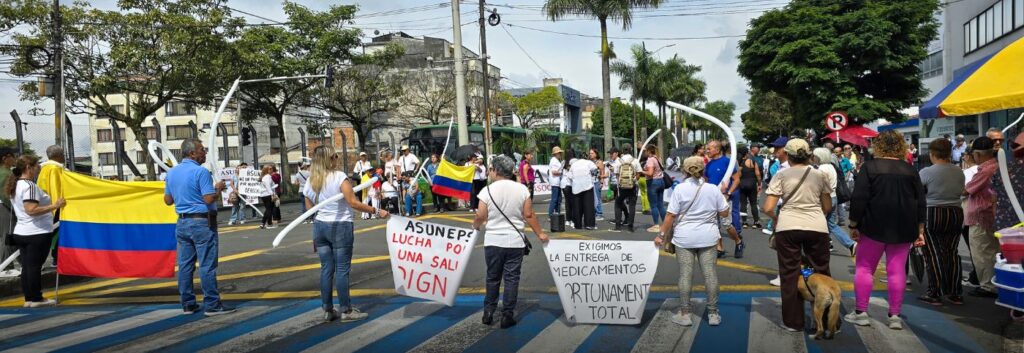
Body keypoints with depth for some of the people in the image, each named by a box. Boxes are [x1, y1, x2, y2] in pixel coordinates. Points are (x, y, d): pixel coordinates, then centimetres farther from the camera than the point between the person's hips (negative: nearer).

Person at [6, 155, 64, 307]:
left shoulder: (15, 185, 13)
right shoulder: (29, 185, -17)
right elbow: (31, 210, -25)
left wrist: (50, 204, 25)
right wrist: (54, 206, -23)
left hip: (21, 232, 9)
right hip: (37, 233, -9)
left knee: (27, 266, 11)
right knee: (35, 266, -2)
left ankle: (28, 298, 16)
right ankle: (36, 299, 4)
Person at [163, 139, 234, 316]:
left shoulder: (172, 172, 9)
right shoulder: (201, 172, -14)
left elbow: (168, 200, 14)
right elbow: (209, 199, -19)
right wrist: (218, 188, -2)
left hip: (182, 223, 8)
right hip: (201, 222, -8)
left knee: (185, 264, 10)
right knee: (207, 265, -4)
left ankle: (188, 304, 15)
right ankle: (212, 304, -1)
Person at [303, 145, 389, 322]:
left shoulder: (309, 183, 5)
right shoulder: (339, 176, -14)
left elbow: (310, 209, 9)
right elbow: (353, 203, -20)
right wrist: (376, 211, -16)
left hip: (320, 226, 6)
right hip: (340, 227, -6)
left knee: (326, 268, 11)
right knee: (342, 269, 0)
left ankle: (328, 310, 16)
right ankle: (346, 310, 6)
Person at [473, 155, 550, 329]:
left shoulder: (487, 190, -8)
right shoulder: (522, 189, -4)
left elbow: (480, 217, -5)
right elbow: (529, 215, -3)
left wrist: (475, 227, 17)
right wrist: (540, 233, 8)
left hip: (493, 241, 0)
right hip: (515, 242, 0)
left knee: (493, 278, 14)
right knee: (511, 279, 6)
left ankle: (488, 312, 19)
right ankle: (507, 315, 6)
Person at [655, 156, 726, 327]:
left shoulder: (679, 189, -7)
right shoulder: (713, 189, -1)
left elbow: (671, 215, -9)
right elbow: (725, 213, 4)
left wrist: (662, 234, -1)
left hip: (684, 238, -2)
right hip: (708, 237, 2)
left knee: (685, 275, 2)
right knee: (710, 274, 5)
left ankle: (685, 314, 7)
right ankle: (713, 314, 12)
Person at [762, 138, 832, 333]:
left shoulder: (781, 175, 0)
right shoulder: (819, 175, 8)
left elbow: (768, 209, -5)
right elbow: (828, 207, 16)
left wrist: (776, 218, 15)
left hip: (788, 227, -2)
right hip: (817, 227, 2)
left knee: (790, 274, 7)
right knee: (821, 273, 13)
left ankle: (793, 322, 13)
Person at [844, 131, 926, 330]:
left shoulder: (869, 167, -6)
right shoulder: (910, 170, 5)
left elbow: (858, 199, -11)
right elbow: (921, 203, 6)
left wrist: (853, 225, -4)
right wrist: (920, 231, 11)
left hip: (874, 226, -3)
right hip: (903, 229, 3)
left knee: (864, 267, 6)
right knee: (897, 270, 5)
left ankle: (861, 313, 6)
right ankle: (895, 316, 7)